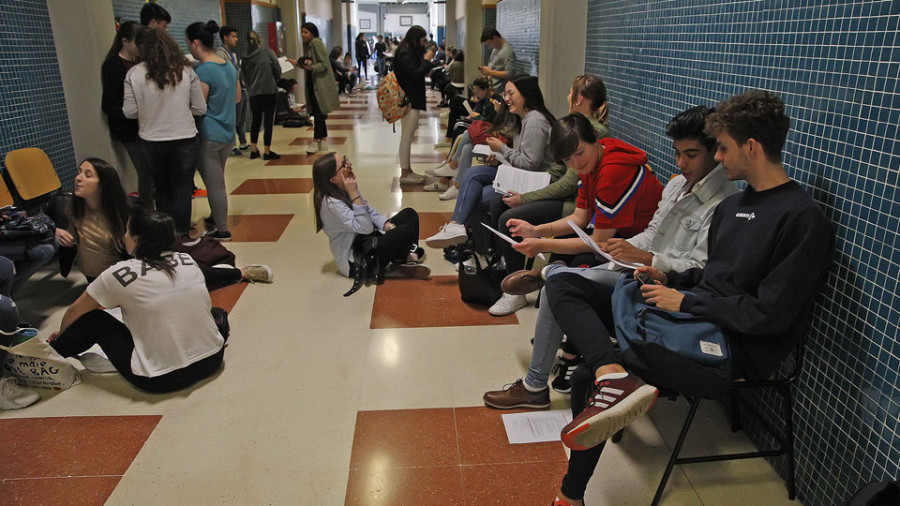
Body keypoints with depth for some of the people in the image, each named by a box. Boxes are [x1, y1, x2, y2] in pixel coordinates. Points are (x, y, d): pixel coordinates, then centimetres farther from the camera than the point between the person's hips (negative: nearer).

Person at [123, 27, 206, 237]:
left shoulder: (134, 74, -7)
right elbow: (200, 109, -3)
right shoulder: (186, 71, -7)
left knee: (162, 189, 18)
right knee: (182, 190, 10)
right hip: (184, 140, -1)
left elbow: (129, 112, -5)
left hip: (151, 141, 1)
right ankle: (180, 236, 16)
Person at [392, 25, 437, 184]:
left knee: (408, 136, 13)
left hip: (411, 99, 11)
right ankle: (404, 174, -2)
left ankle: (408, 170, 21)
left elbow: (418, 71, 16)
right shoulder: (405, 54, -15)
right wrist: (427, 60, -11)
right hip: (409, 100, -11)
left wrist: (426, 58, 5)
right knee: (407, 136, -7)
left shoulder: (409, 51, 16)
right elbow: (416, 74, -21)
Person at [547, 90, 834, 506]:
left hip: (736, 345, -9)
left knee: (592, 372, -28)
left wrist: (685, 301, -13)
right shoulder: (732, 204, 16)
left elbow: (770, 315, -17)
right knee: (562, 284, -6)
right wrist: (669, 279, 6)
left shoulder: (804, 219, -12)